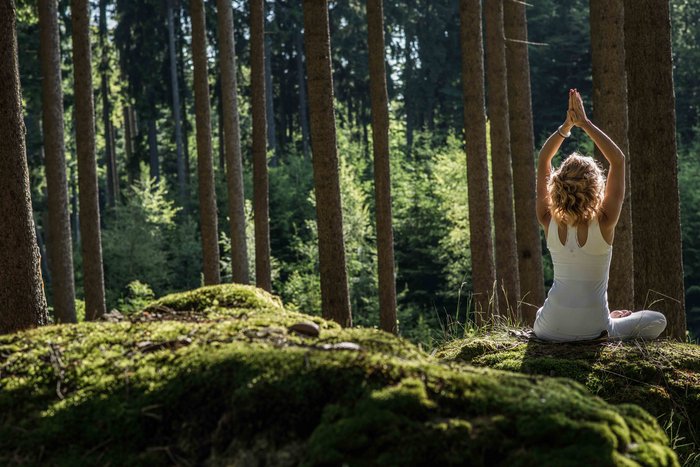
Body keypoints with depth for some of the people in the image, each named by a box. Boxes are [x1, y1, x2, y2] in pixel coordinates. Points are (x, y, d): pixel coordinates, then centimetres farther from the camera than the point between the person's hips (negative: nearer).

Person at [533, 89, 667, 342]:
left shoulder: (549, 222, -10)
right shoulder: (604, 223, -17)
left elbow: (543, 161, 0)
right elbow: (618, 160, -12)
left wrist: (567, 124, -6)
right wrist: (584, 123, -14)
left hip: (551, 329, 2)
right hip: (593, 330, -1)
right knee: (658, 321, 22)